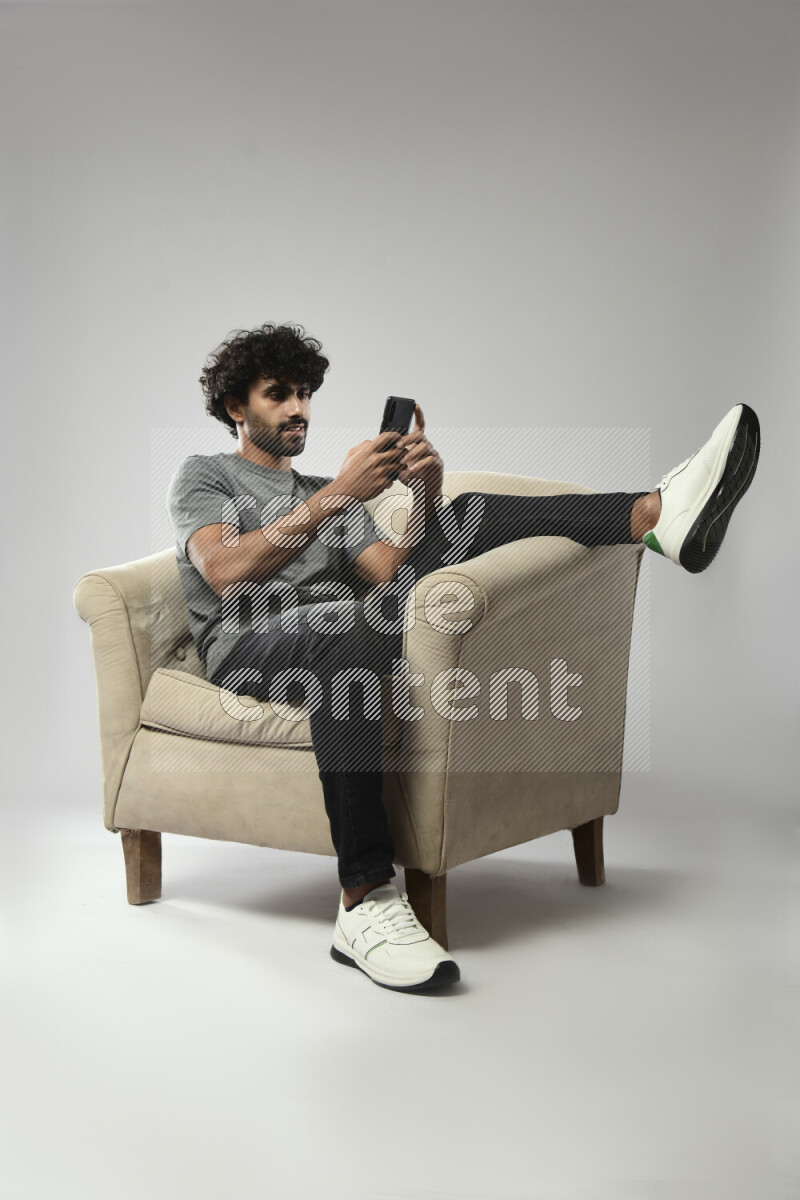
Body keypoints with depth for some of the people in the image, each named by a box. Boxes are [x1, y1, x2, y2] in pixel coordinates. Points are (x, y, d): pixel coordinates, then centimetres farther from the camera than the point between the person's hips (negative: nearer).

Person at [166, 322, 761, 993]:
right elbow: (226, 572, -7)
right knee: (351, 626, -41)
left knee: (471, 519, -12)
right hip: (252, 642, -5)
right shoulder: (202, 477, 17)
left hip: (337, 630, 5)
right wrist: (338, 496, -12)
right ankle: (365, 905, -48)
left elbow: (395, 574, 14)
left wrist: (426, 498, -5)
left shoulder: (326, 495, 32)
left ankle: (657, 516, -31)